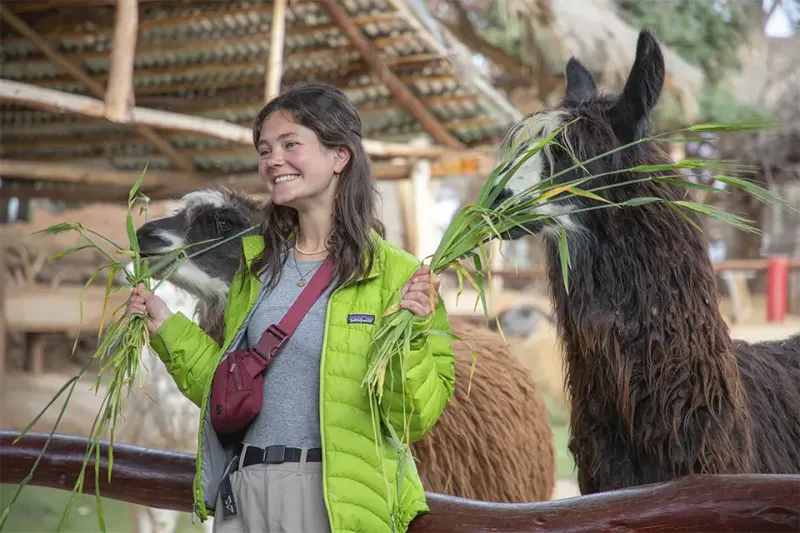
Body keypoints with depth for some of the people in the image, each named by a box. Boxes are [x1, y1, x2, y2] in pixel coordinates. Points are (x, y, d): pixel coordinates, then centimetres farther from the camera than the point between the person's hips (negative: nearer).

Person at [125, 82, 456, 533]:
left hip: (337, 495, -4)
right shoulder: (257, 265, 10)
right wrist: (165, 327, 10)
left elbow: (412, 421, -8)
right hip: (243, 493, 5)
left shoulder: (393, 273, -7)